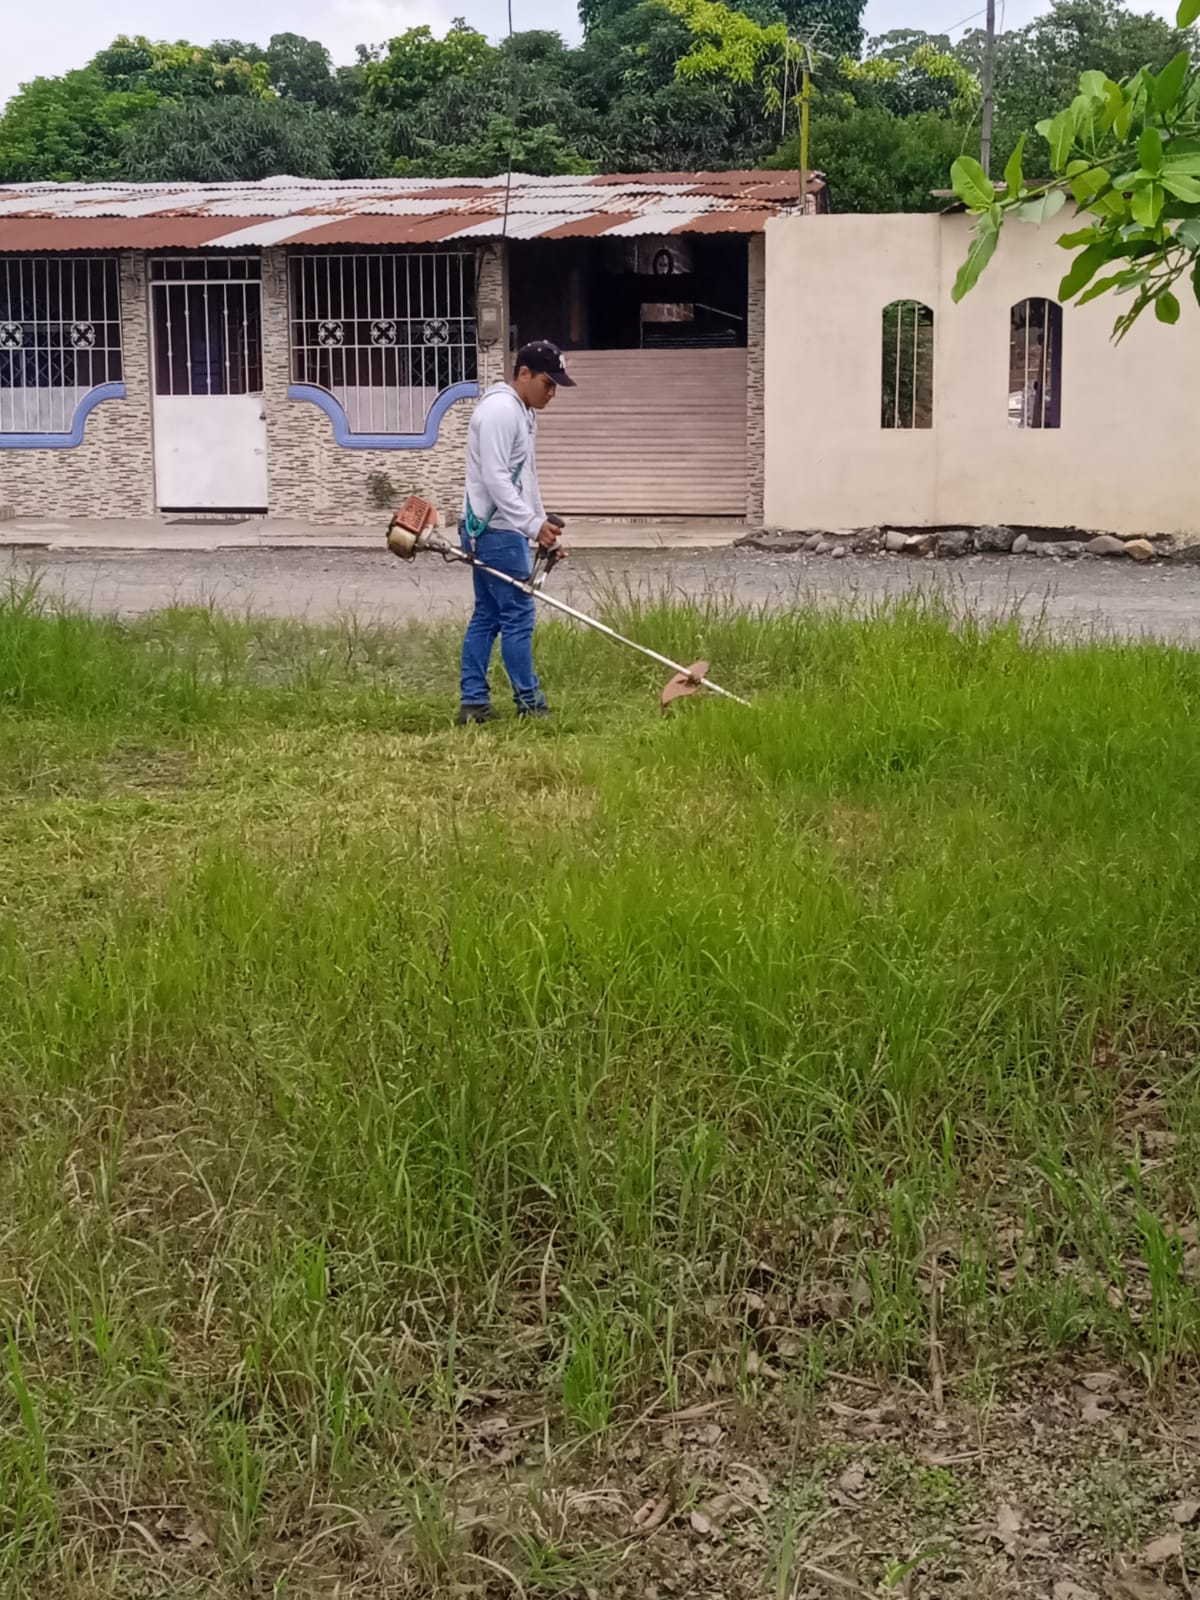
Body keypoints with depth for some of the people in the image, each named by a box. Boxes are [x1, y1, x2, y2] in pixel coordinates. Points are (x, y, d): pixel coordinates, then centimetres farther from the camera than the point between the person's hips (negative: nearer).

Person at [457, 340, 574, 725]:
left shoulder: (523, 413, 18)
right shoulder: (500, 410, -15)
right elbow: (494, 479, -23)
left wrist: (543, 528, 21)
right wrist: (533, 524, -24)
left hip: (499, 531, 11)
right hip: (497, 531, -11)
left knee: (487, 615, 9)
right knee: (518, 614, -6)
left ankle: (473, 703, 11)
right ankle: (529, 703, 0)